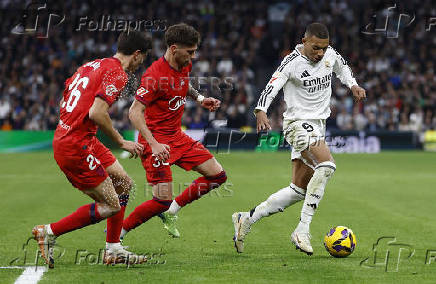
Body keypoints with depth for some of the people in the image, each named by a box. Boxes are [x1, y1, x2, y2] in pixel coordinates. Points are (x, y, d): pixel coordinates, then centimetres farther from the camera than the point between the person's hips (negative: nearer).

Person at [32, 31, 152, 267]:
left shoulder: (92, 65, 14)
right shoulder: (118, 74, -13)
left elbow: (63, 103, 18)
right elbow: (97, 113, -24)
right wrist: (122, 142, -13)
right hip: (76, 147, -10)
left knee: (124, 184, 16)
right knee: (110, 206, -5)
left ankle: (113, 251, 19)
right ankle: (48, 233, 2)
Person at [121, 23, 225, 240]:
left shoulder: (185, 65, 3)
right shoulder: (155, 75, -23)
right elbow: (135, 112, -26)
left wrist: (199, 98, 12)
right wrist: (153, 144, -35)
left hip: (177, 136, 9)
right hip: (157, 141, -9)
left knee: (217, 176, 6)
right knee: (163, 200, -15)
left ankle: (171, 211, 16)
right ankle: (116, 234, 0)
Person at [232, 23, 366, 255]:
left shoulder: (330, 54, 5)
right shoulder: (292, 63, -15)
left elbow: (342, 68, 28)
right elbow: (271, 87, -25)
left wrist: (353, 85, 13)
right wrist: (261, 111, -42)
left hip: (318, 125, 8)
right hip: (298, 123, -8)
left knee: (299, 189, 6)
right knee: (327, 165, -30)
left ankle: (246, 220, 15)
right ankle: (302, 231, -27)